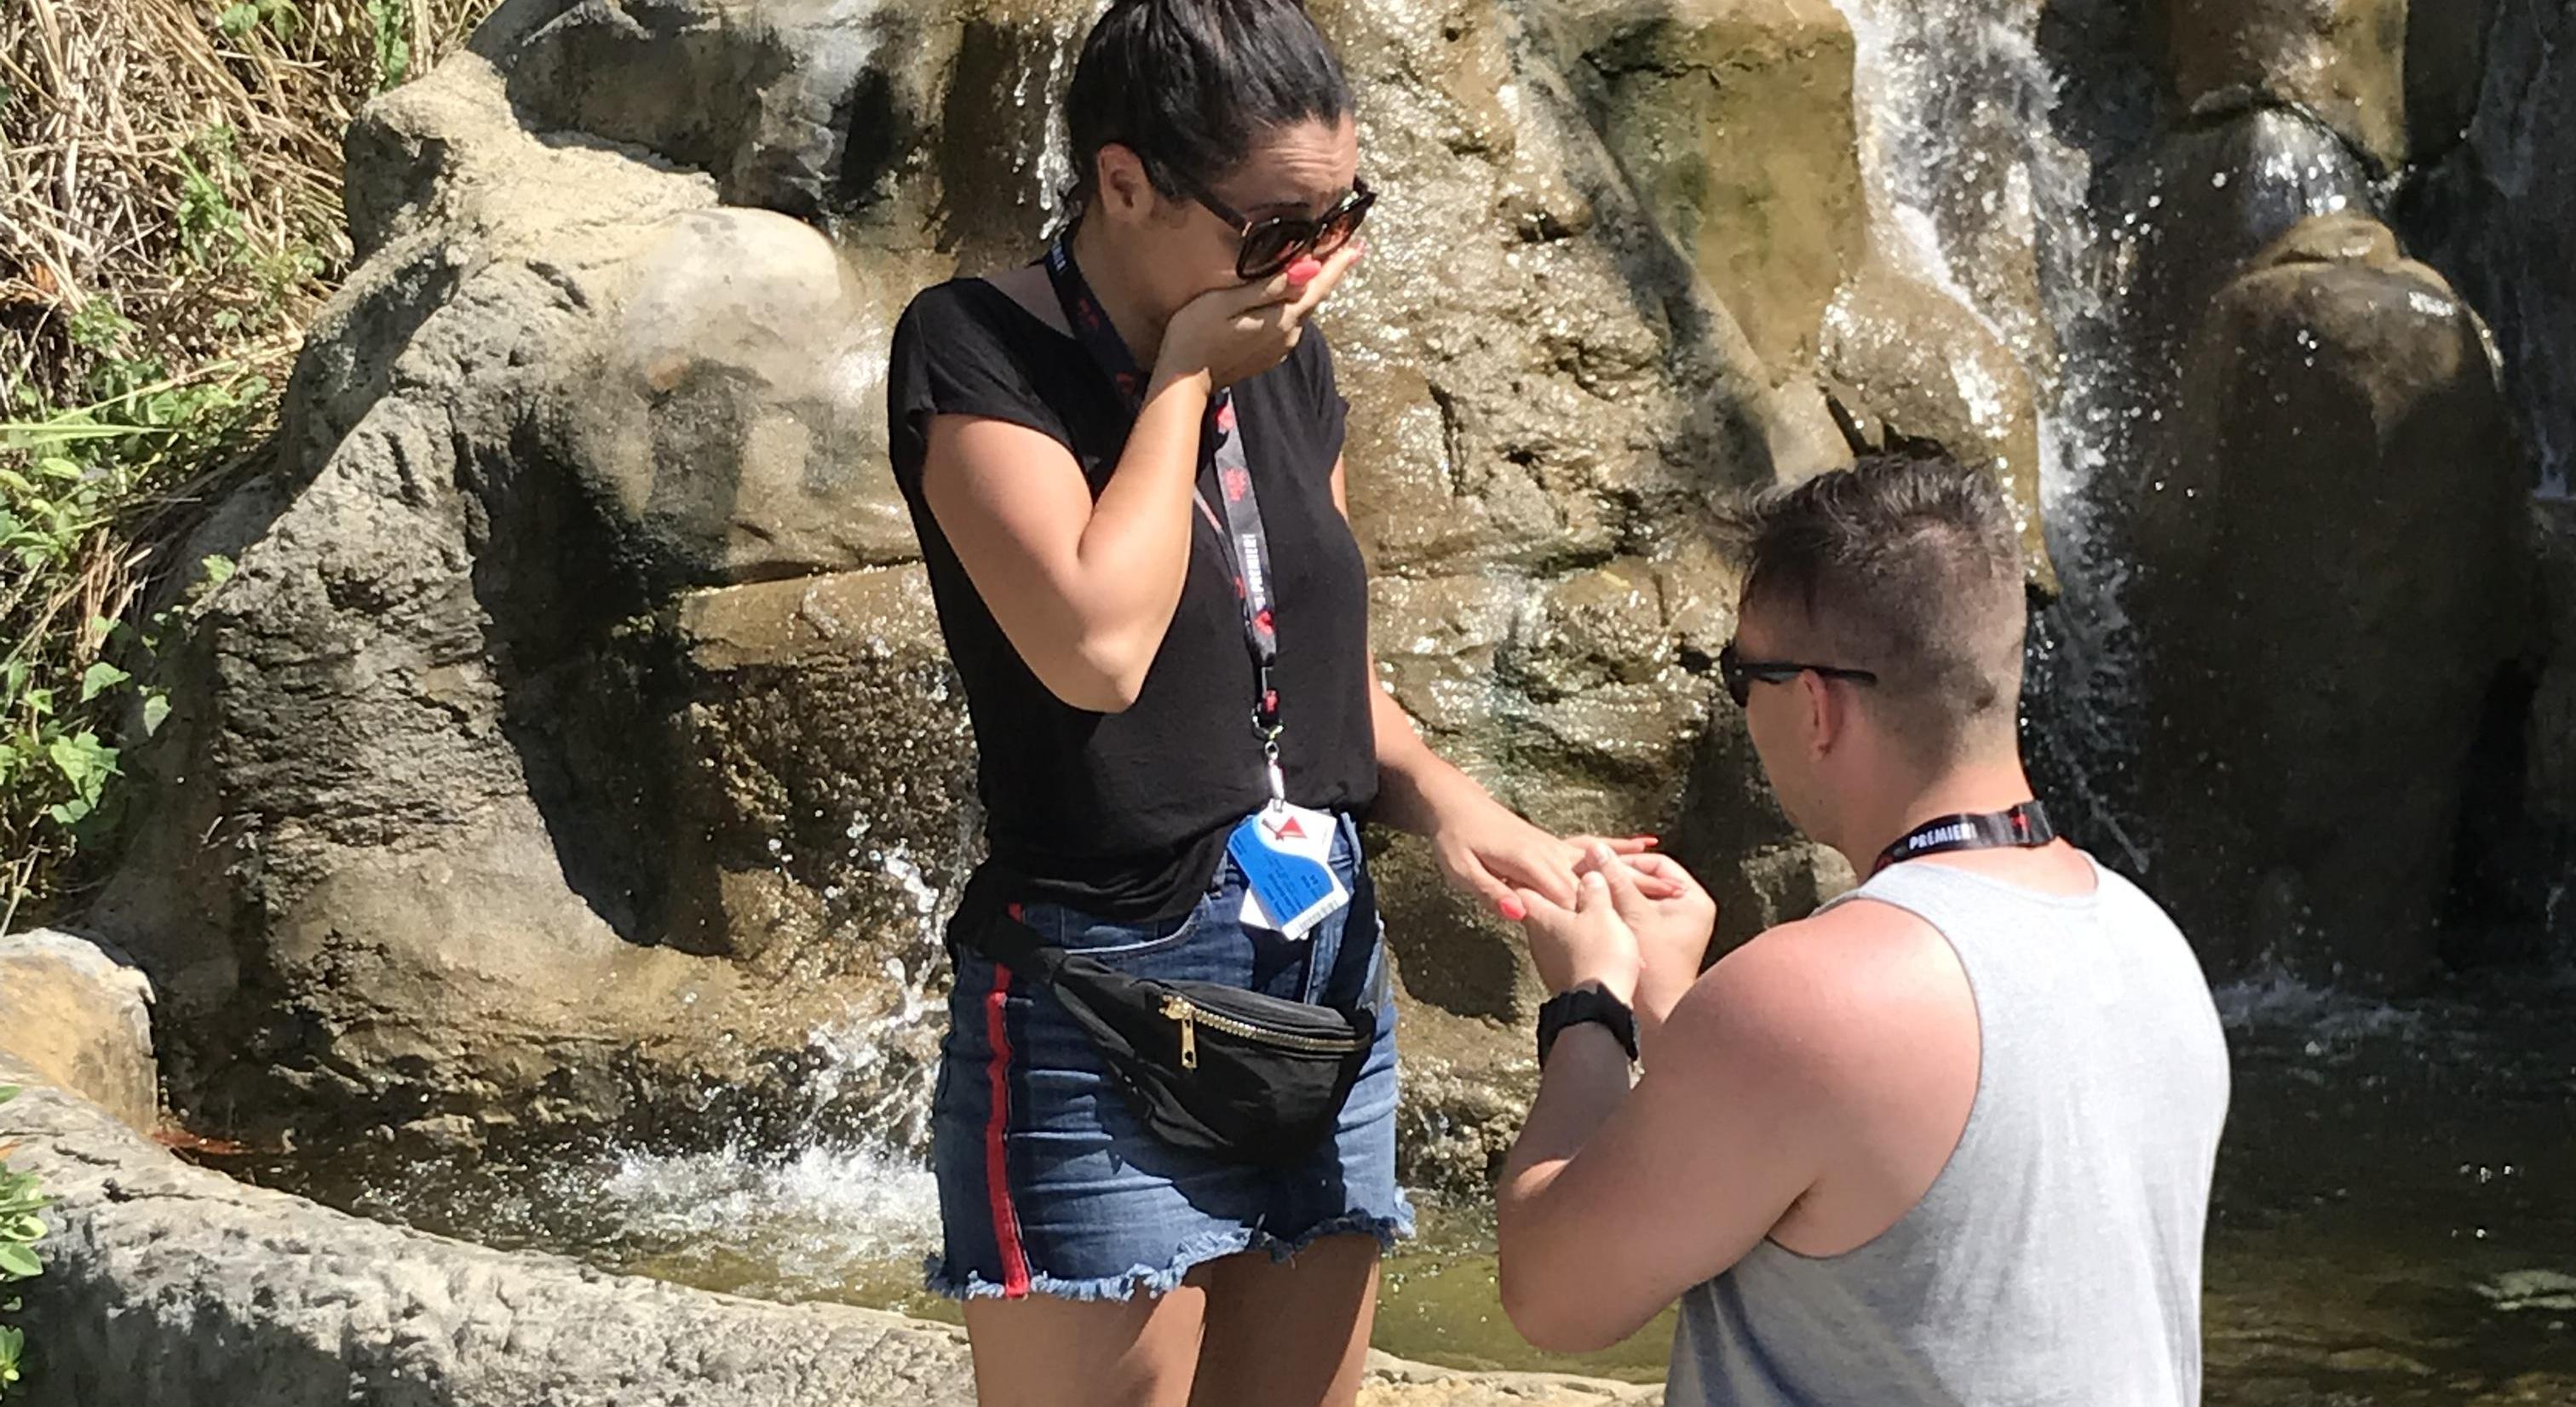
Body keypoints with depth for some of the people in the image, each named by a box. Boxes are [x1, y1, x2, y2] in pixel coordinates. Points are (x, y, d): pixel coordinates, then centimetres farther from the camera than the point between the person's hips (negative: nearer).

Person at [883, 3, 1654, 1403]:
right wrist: (1184, 378, -13)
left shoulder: (1288, 360, 10)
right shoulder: (975, 350, -10)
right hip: (1105, 1015, -6)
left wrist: (1437, 794, -1)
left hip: (1331, 987, 7)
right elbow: (1097, 647, -24)